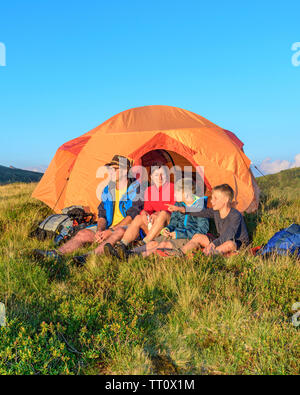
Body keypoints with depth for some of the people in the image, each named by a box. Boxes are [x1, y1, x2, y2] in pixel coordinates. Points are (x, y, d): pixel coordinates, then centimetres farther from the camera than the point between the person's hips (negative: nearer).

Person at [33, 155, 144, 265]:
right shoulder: (107, 189, 9)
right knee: (83, 234, -11)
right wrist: (100, 230, -15)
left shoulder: (136, 188, -10)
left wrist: (110, 231, -24)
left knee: (120, 232, -41)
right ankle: (56, 254, -19)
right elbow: (102, 214, 8)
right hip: (110, 227, 7)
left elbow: (132, 216, -17)